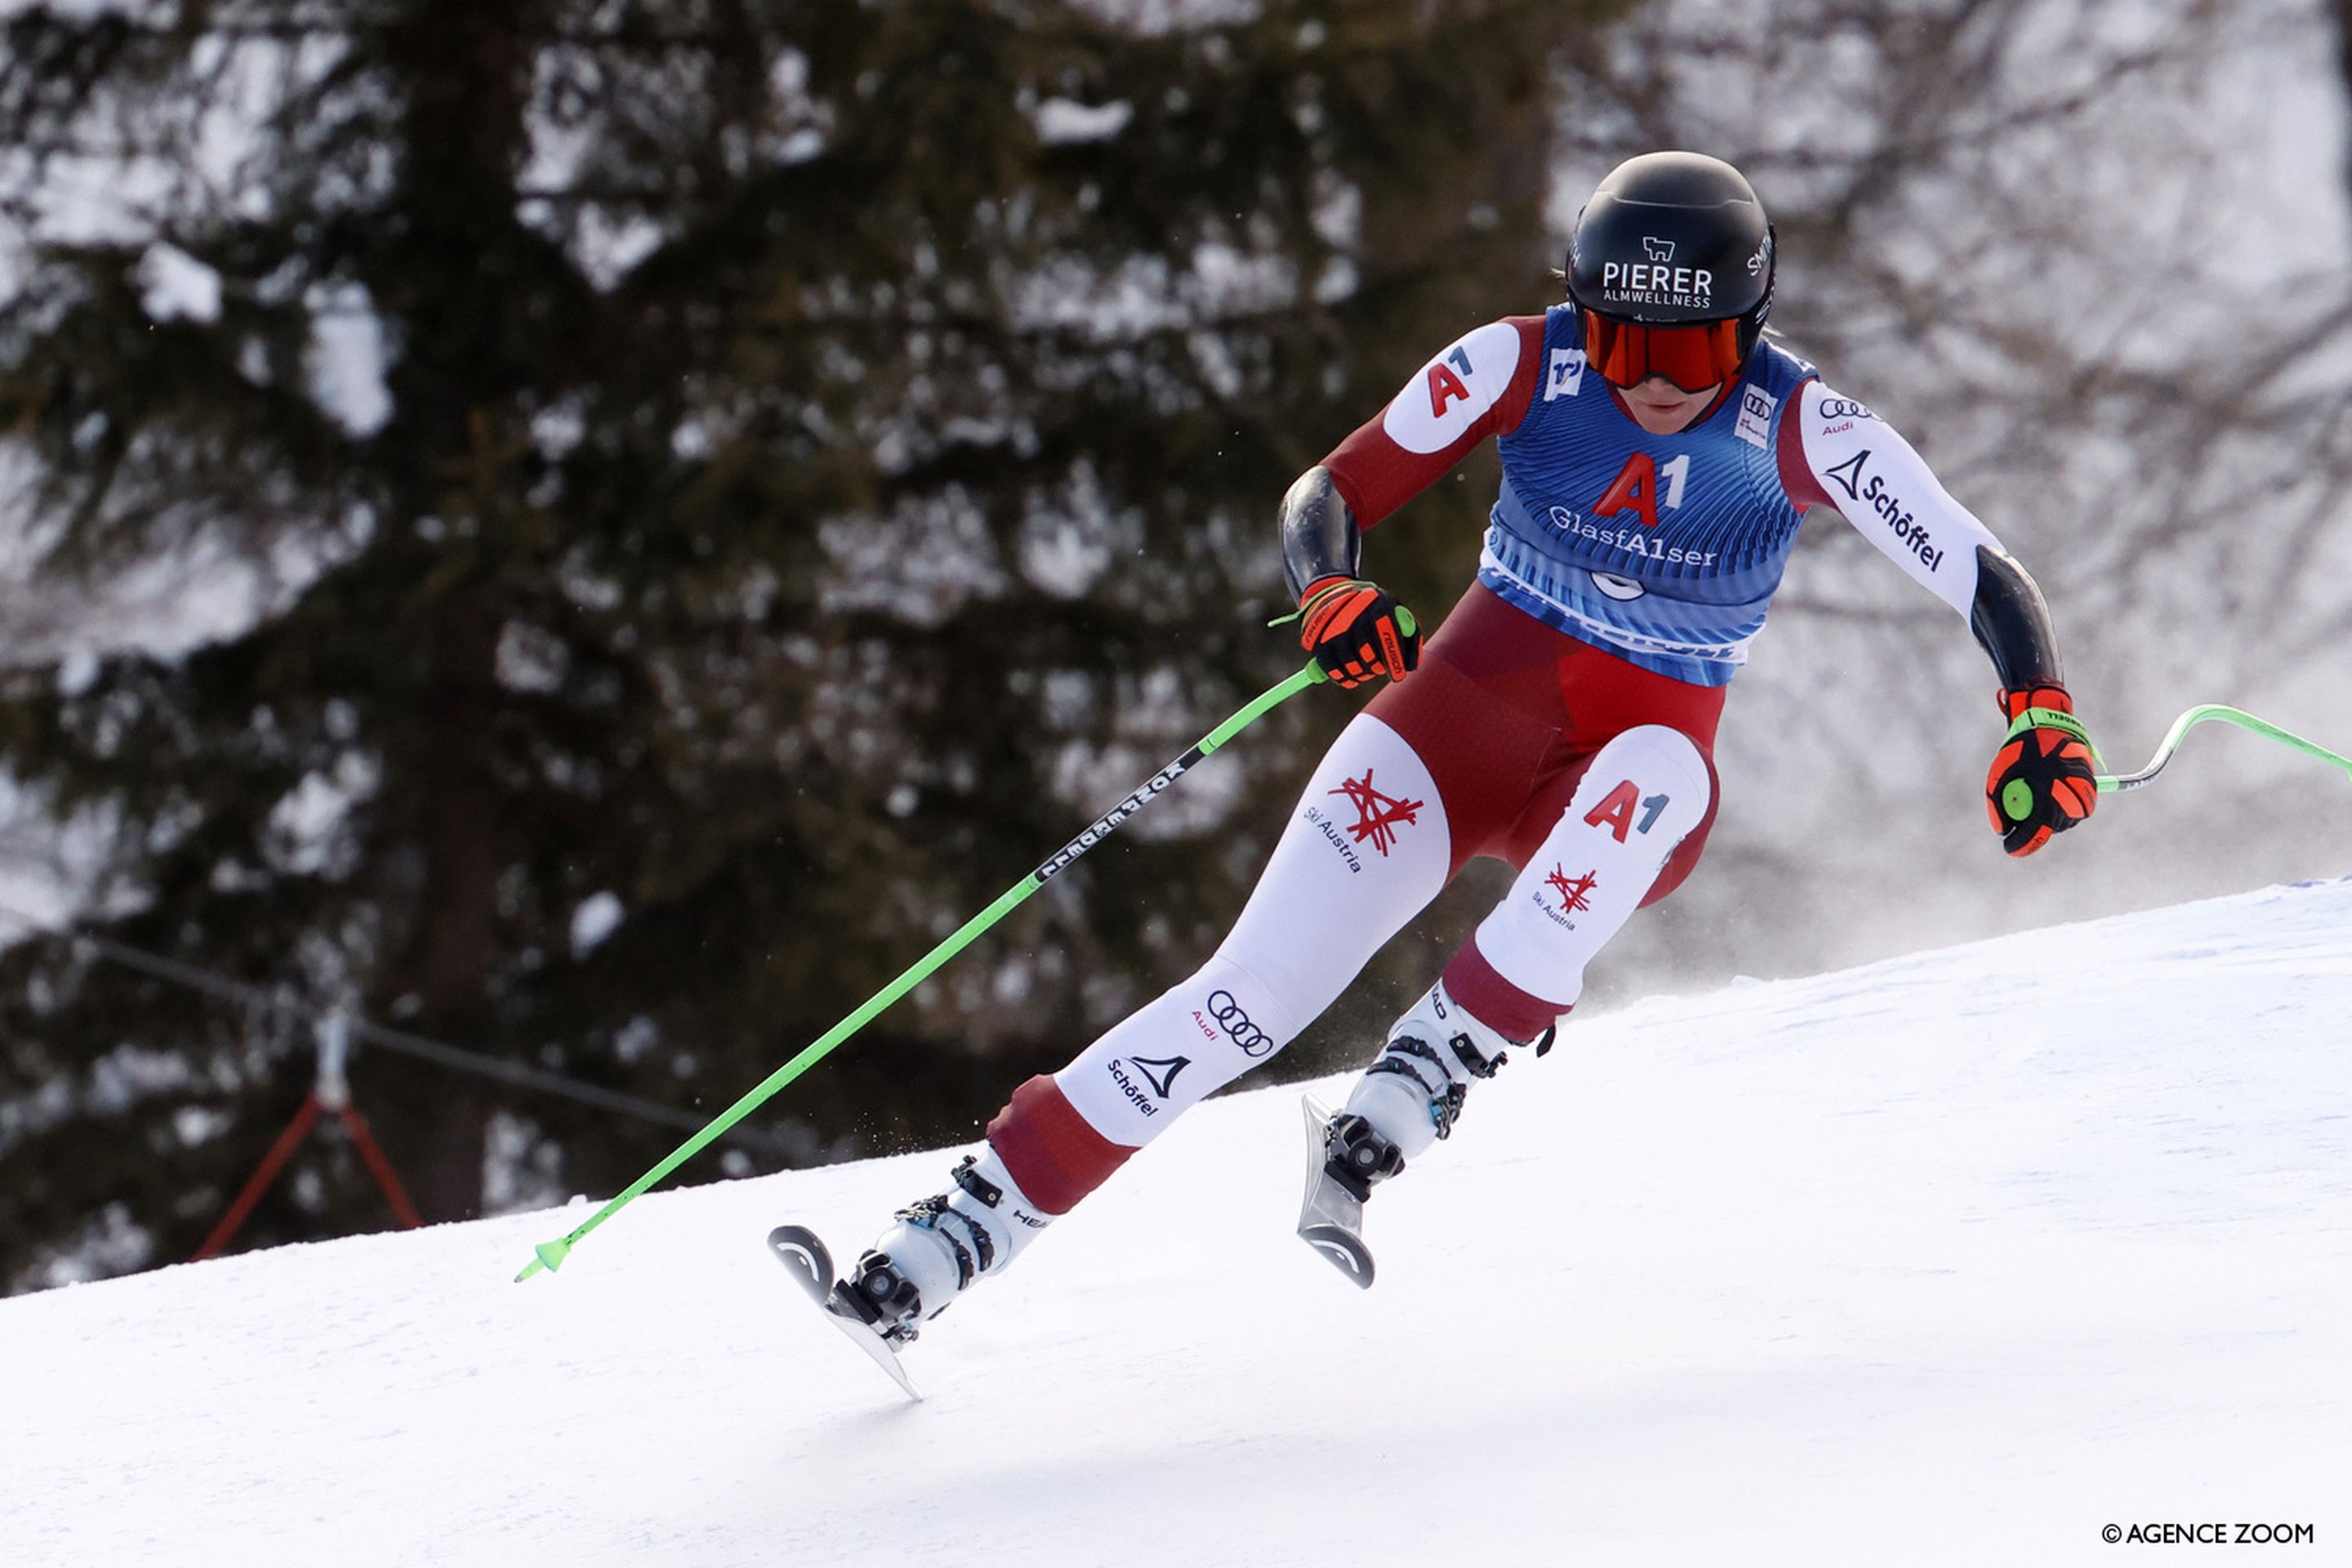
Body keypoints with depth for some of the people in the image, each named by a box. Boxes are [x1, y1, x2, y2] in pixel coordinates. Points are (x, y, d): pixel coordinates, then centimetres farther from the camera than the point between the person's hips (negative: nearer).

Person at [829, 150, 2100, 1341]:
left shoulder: (1801, 432, -14)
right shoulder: (1525, 366, -11)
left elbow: (1987, 583, -15)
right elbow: (1326, 498, -9)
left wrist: (2040, 720, -34)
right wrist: (1332, 593, -31)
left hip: (1620, 796, -1)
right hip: (1465, 716, 1)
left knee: (1661, 768, -39)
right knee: (1255, 992, -15)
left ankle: (1433, 1064, -38)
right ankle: (964, 1224, -12)